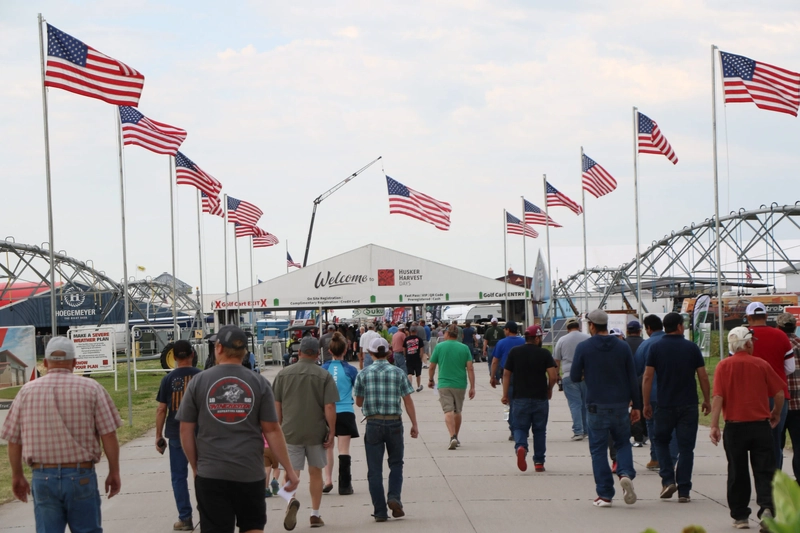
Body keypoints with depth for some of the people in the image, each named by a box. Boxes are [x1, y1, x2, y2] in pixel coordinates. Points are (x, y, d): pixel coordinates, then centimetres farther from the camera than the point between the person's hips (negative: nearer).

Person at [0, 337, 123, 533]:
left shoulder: (27, 391, 2)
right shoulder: (91, 388, -3)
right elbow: (108, 435, -5)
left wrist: (17, 476, 18)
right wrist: (114, 472, 6)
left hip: (42, 477, 1)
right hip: (81, 475, -1)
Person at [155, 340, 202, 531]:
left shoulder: (168, 379, -4)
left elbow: (161, 409, -3)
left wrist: (158, 435, 6)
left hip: (176, 434, -1)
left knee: (179, 476, 7)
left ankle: (185, 518, 5)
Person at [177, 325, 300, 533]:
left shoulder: (198, 382, 0)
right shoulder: (259, 383, 0)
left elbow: (186, 431, 2)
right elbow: (272, 431, -2)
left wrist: (195, 467, 14)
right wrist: (289, 469, 3)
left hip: (211, 475, -1)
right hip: (251, 474, 1)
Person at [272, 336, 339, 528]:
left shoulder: (283, 374, 1)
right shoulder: (324, 376, -5)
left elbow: (276, 405, 4)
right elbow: (329, 407, -10)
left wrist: (280, 427, 13)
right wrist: (331, 433, -4)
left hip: (291, 432, 0)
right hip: (316, 432, 0)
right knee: (315, 472, 14)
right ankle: (315, 514, 19)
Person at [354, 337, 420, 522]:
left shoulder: (363, 374, 0)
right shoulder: (398, 373, -1)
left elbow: (359, 402, 8)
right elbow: (408, 401, -1)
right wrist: (414, 425, 5)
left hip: (373, 423, 0)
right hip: (394, 422, 0)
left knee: (375, 469, 5)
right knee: (396, 464, 17)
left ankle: (380, 511, 3)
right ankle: (394, 497, -4)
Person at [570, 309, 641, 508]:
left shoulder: (583, 347, -5)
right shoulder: (622, 347, 3)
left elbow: (574, 377, -2)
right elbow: (632, 378, 4)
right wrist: (636, 406, 9)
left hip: (596, 406, -2)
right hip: (620, 405, 2)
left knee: (598, 448, 5)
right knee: (623, 443, 17)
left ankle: (605, 494, 1)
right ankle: (626, 473, -12)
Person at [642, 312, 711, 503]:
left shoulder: (656, 348, -2)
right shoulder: (691, 347, -1)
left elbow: (647, 377, -5)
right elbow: (703, 376, 0)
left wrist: (646, 403, 2)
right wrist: (706, 400, 12)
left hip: (665, 405, 0)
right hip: (688, 405, 0)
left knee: (661, 441, 18)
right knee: (686, 447, 4)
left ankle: (668, 480, 2)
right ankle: (684, 491, 2)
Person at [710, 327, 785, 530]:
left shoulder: (724, 366, -4)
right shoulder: (761, 364, -1)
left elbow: (718, 397, -11)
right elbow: (779, 393, 0)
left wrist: (714, 425, -10)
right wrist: (776, 413, 18)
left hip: (735, 426, 0)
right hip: (760, 424, 0)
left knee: (738, 473, 11)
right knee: (764, 471, 2)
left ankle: (740, 516, 16)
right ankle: (767, 507, -19)